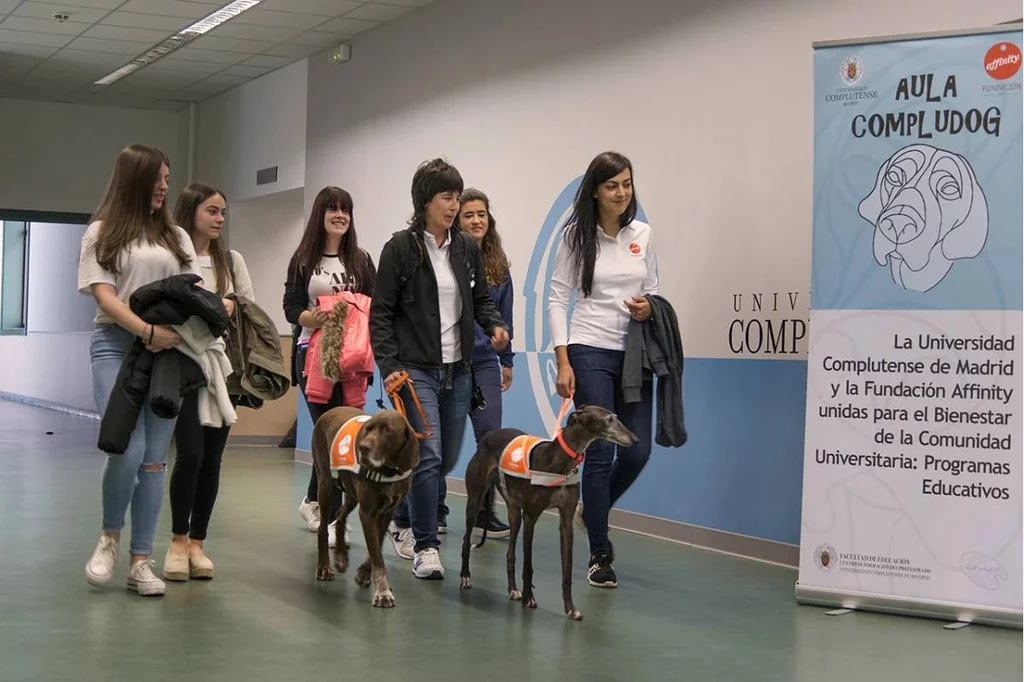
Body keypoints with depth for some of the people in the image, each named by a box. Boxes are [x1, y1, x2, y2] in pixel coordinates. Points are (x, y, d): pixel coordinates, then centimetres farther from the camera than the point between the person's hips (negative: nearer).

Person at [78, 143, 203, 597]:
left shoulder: (176, 236, 17)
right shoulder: (102, 233, 6)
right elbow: (104, 296, -5)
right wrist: (149, 331, -18)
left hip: (170, 349, 3)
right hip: (117, 344, -3)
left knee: (154, 459, 0)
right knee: (127, 449, -18)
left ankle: (141, 563, 5)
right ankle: (110, 536, 8)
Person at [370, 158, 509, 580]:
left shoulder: (467, 248, 8)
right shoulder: (401, 248, -6)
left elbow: (481, 300, 17)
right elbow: (381, 312, -6)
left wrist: (495, 326, -5)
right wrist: (389, 364, -15)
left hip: (457, 369, 6)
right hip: (414, 368, -6)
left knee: (448, 458, 12)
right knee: (428, 456, -13)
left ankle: (402, 518, 36)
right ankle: (425, 546, -2)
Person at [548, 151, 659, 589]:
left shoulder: (642, 235, 7)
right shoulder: (577, 236, -3)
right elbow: (557, 298, -4)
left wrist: (648, 308, -8)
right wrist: (563, 363, -10)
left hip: (634, 354, 4)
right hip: (591, 353, -4)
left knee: (638, 452, 2)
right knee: (600, 453, -6)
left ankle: (594, 511, 32)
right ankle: (600, 556, 6)